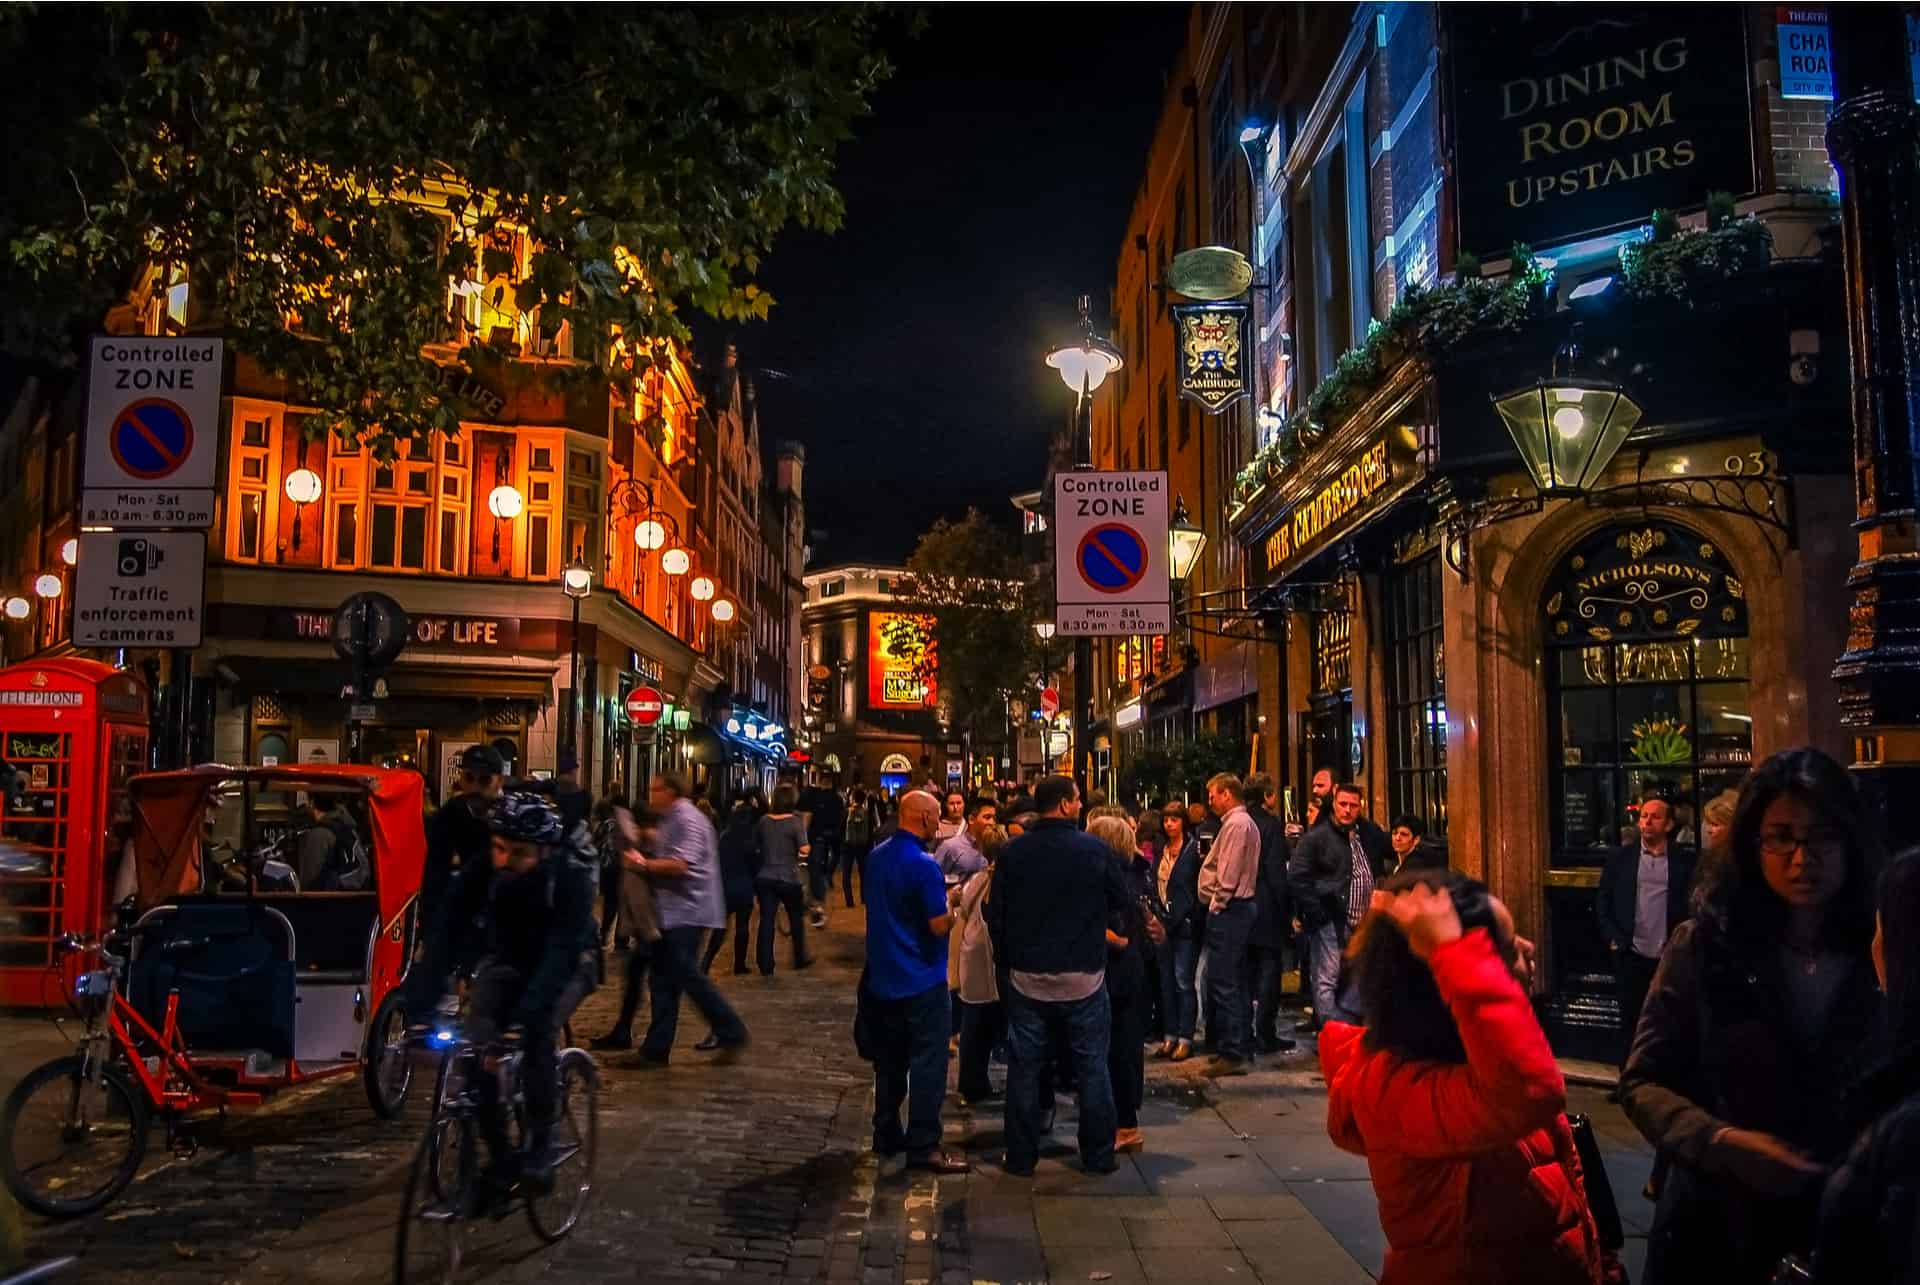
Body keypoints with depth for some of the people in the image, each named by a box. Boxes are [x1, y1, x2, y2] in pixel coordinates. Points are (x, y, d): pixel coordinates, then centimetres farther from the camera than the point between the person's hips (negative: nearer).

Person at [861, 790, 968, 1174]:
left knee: (889, 1062, 17)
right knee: (927, 1065, -1)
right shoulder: (923, 865, -20)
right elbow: (940, 926, -20)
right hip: (922, 981, -8)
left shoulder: (876, 857, 6)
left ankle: (886, 1136, 25)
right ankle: (923, 1147, 1)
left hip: (882, 978, 8)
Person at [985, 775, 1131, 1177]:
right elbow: (1122, 899, 2)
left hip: (1026, 977, 1)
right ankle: (1098, 1155, 18)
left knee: (1024, 1070, 10)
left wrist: (1006, 959, 12)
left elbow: (995, 913, -2)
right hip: (1083, 977, -1)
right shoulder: (1094, 850, -10)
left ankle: (1021, 1158, 15)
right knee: (1092, 1068, 11)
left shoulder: (1014, 852, -7)